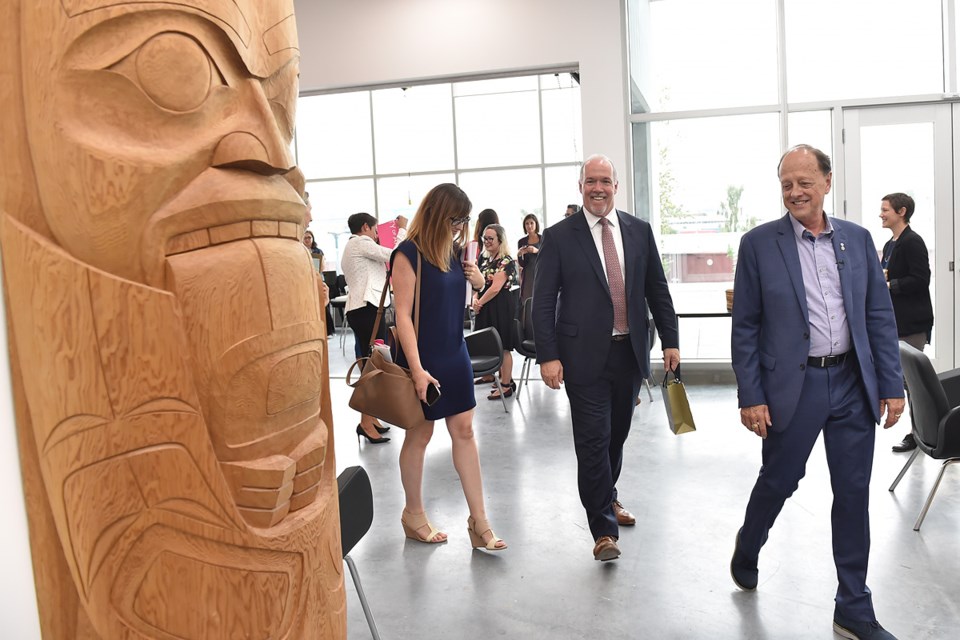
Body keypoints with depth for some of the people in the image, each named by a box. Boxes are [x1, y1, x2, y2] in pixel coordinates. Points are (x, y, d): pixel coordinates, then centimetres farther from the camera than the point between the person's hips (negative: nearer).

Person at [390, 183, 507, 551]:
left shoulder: (453, 251, 6)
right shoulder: (408, 254, -14)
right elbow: (403, 315, -17)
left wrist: (476, 278, -1)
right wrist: (417, 369, -22)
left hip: (455, 354, 7)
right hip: (422, 358, -7)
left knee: (464, 431, 5)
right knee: (419, 436, 7)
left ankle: (479, 521, 11)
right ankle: (413, 514, 26)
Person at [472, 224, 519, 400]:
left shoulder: (506, 261, -12)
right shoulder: (486, 260, 15)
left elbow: (495, 288, -17)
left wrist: (480, 303, -10)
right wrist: (475, 298, -4)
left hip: (501, 306, -8)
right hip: (486, 307, 9)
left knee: (502, 346, -4)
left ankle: (506, 385, 4)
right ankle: (505, 379, 21)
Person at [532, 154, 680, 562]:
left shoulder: (639, 231, 7)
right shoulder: (559, 237, -3)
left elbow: (657, 290, 11)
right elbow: (543, 302, -6)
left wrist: (670, 340, 7)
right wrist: (548, 356, -12)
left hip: (630, 352, 4)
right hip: (585, 355, -4)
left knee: (617, 433, 17)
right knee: (593, 439, -3)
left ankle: (606, 497, 41)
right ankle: (603, 528, 8)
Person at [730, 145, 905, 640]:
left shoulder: (857, 239, 6)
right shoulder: (759, 243, -4)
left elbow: (880, 316, 8)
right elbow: (745, 327, -5)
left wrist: (892, 385, 2)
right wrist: (750, 397, -8)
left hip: (853, 384, 3)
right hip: (792, 387, -3)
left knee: (853, 493, 9)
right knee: (777, 482, 11)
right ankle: (746, 552, 41)